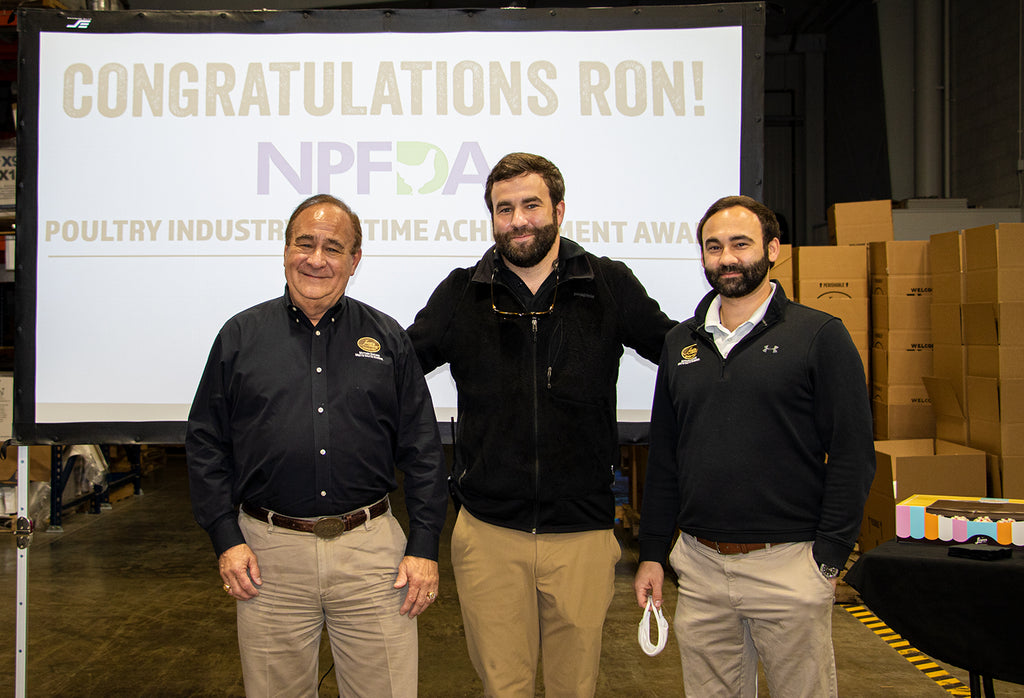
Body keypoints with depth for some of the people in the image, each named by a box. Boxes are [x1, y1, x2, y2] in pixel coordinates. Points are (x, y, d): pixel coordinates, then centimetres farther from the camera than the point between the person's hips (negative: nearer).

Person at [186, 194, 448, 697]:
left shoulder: (388, 339, 5)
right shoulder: (240, 335, 5)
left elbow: (422, 451, 5)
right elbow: (206, 444, 7)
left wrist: (424, 547, -1)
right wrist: (226, 538, -1)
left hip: (371, 547, 0)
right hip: (269, 552, 0)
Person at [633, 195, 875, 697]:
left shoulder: (820, 336, -4)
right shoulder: (681, 342, 10)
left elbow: (852, 455, -7)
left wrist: (828, 558, -11)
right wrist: (651, 553, 10)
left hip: (787, 564, -4)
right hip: (699, 564, 4)